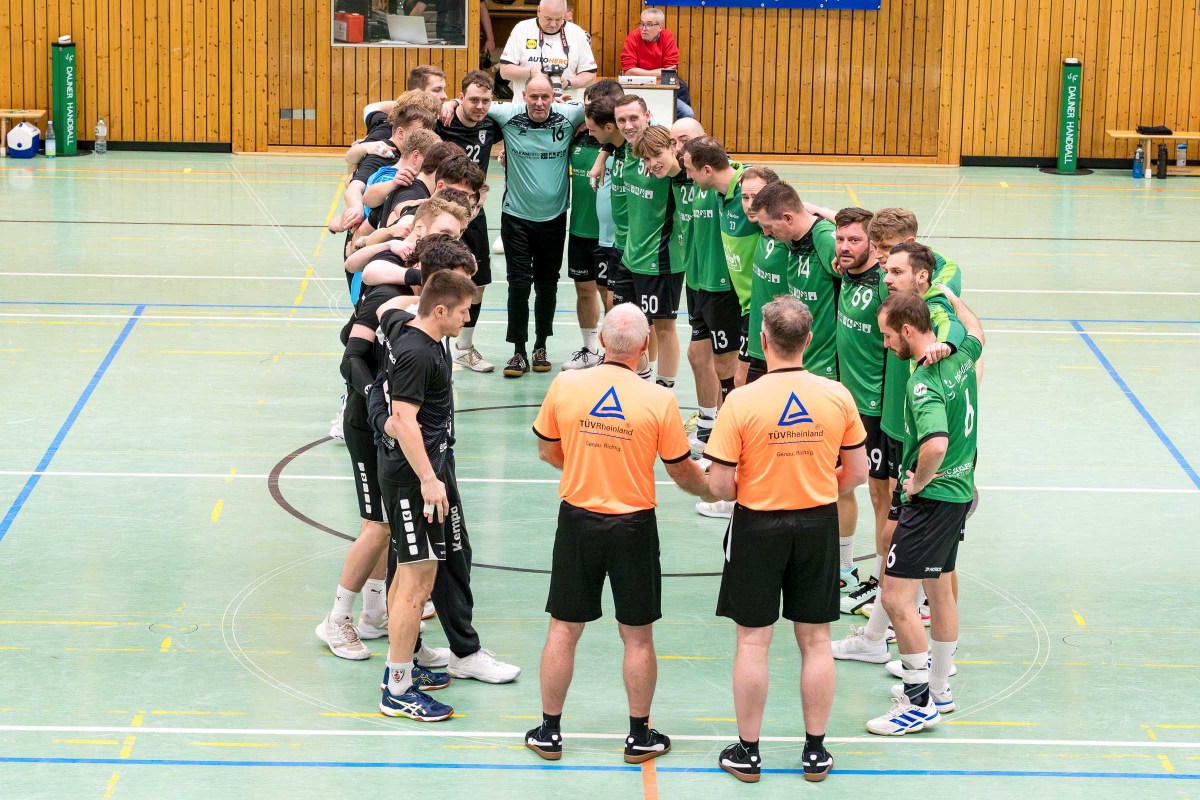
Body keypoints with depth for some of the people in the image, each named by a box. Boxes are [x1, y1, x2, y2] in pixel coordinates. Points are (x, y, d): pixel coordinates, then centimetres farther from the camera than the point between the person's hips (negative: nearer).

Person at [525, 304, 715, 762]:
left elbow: (547, 451, 5)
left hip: (578, 520, 2)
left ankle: (549, 732, 19)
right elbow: (680, 470, -3)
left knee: (563, 630, 11)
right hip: (634, 526, -2)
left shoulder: (566, 385, -8)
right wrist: (709, 490, 19)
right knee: (638, 637, 11)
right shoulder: (659, 401, -13)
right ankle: (640, 736, 20)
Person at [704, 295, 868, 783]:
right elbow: (857, 472, 1)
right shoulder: (837, 396, -8)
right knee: (816, 641, 13)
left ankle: (747, 752, 17)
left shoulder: (742, 402, -17)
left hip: (758, 526, -3)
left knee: (752, 642, 8)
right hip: (819, 524, 3)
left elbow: (720, 486, -14)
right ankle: (815, 751, 21)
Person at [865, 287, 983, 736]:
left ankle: (920, 703, -3)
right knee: (940, 592, 20)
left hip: (931, 497, -10)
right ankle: (939, 690, 32)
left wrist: (919, 481, -23)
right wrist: (951, 297, 38)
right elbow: (976, 331, 29)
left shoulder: (924, 383, -25)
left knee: (896, 597, -8)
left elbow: (936, 444, -40)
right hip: (960, 490, 10)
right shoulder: (961, 357, 2)